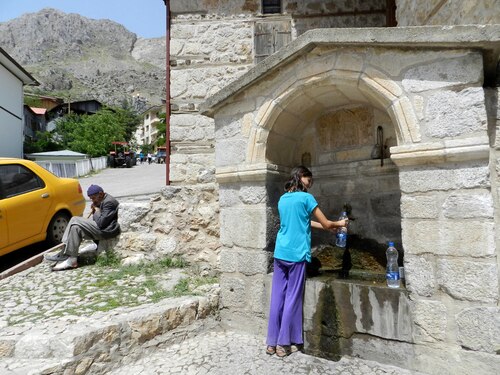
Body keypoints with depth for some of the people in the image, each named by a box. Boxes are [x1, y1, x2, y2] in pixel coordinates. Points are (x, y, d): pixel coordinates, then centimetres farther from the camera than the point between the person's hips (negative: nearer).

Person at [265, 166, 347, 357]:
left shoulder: (282, 199, 14)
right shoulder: (306, 198, -6)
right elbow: (326, 224, -2)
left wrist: (329, 227, 26)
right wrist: (339, 223, 20)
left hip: (280, 254, 6)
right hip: (296, 254, -6)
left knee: (277, 297, 9)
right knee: (292, 298, 4)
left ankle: (272, 342, 17)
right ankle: (284, 343, 12)